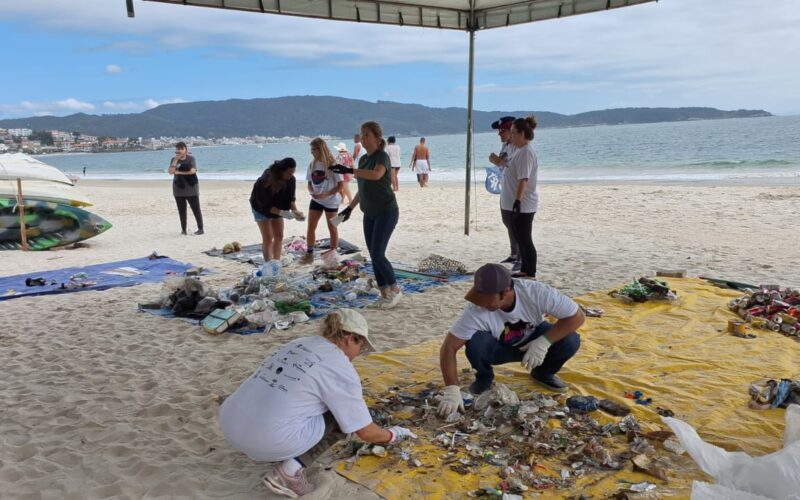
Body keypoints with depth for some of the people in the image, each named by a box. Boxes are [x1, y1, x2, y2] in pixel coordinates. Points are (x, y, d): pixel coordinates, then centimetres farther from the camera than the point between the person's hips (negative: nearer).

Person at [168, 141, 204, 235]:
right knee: (181, 210, 8)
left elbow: (193, 171, -17)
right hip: (179, 189, 4)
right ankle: (183, 229, 16)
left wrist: (179, 172, -11)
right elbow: (170, 172, -6)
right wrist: (176, 160, -13)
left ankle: (200, 228, 3)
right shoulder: (174, 159, 7)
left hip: (191, 188, -4)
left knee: (196, 209, -2)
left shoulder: (191, 158, -4)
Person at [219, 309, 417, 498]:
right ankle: (288, 472, -1)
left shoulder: (298, 344, 16)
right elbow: (365, 432, 2)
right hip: (269, 440, -8)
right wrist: (392, 435, 24)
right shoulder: (341, 369, -5)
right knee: (343, 417, 10)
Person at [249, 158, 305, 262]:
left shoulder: (291, 180, -19)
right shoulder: (267, 180, -35)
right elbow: (265, 205, -32)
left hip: (277, 208, 6)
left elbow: (290, 198, -8)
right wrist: (282, 213, -41)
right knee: (268, 237, -11)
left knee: (279, 236, 4)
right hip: (262, 208, -6)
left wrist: (295, 210, -26)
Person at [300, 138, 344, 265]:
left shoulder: (331, 164, -16)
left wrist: (326, 194, -24)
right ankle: (309, 254, 7)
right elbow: (309, 182, 10)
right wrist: (311, 192, -12)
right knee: (311, 226, 0)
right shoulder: (312, 164, 0)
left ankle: (334, 254, 20)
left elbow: (341, 184, -16)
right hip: (316, 200, 5)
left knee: (332, 228, 8)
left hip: (331, 201, -5)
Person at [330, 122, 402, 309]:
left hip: (386, 212, -8)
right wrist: (350, 208, 16)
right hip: (369, 214, 8)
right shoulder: (363, 159, 11)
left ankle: (395, 289, 8)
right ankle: (384, 293, 18)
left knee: (377, 254, -11)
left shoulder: (382, 156, -14)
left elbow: (376, 175, -37)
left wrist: (349, 170, -42)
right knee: (373, 255, 7)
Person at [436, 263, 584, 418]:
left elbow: (576, 316, -25)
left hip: (534, 340, 1)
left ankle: (542, 373, 6)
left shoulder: (536, 293, -33)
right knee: (475, 343, -34)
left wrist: (544, 342, -35)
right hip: (499, 347, -1)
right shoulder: (476, 310, -34)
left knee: (570, 341, -26)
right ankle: (484, 378, 0)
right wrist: (452, 391, -39)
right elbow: (449, 347, -30)